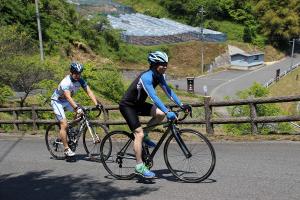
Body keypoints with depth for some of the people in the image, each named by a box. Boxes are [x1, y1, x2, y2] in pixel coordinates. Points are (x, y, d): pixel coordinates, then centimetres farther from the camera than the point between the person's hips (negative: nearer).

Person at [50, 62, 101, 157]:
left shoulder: (80, 80, -15)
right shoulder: (65, 82, -33)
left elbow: (89, 92, -22)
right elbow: (68, 97, -46)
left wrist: (97, 104, -34)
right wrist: (77, 108, -59)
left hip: (67, 101, 7)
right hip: (57, 101, -7)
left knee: (82, 113, -11)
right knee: (64, 125, -16)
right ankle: (66, 149, -8)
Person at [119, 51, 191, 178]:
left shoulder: (159, 76, -2)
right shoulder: (146, 77, -29)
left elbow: (168, 91, -3)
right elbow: (153, 97, -39)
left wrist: (181, 105, -14)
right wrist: (168, 112, -46)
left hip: (138, 104, 8)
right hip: (127, 106, -8)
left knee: (160, 114, -11)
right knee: (139, 134, -14)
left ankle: (144, 136, 8)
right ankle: (139, 166, -7)